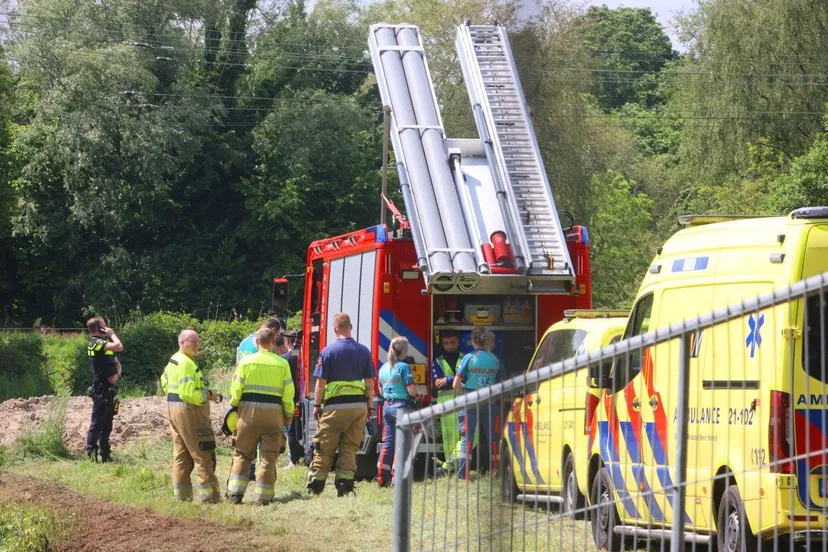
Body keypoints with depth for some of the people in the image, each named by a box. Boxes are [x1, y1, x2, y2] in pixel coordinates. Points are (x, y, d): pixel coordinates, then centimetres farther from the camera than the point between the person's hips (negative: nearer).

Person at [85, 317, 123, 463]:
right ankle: (91, 454, -8)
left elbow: (117, 363, 18)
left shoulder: (105, 344, 17)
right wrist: (112, 334, -8)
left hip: (109, 390, 9)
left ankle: (105, 454, 19)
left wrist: (117, 374, -3)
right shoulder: (96, 343, -13)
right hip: (101, 390, -9)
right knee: (97, 423, -8)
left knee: (107, 424, 13)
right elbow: (119, 347, -25)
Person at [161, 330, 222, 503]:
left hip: (174, 409, 11)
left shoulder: (174, 360, 13)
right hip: (189, 411, -11)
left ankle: (182, 495, 16)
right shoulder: (186, 363, -19)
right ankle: (209, 495, -7)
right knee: (203, 455, -6)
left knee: (181, 455, 13)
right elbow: (188, 394, -25)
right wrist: (208, 395, -12)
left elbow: (165, 382, 24)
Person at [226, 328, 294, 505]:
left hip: (248, 410, 0)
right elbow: (288, 394, 1)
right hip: (273, 411, 0)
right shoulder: (282, 364, 1)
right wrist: (289, 415, 12)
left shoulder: (246, 361, 0)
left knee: (242, 453, 9)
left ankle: (235, 492, 1)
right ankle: (263, 496, 3)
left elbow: (236, 389, 0)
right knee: (269, 456, 5)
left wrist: (234, 406, 16)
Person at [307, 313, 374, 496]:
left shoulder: (328, 351, -6)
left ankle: (316, 483, 5)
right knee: (350, 447, 7)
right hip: (359, 405, 3)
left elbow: (321, 382, -5)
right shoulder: (363, 351, 4)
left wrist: (317, 405, 4)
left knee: (324, 448, 4)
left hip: (335, 406, -3)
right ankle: (345, 481, 1)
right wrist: (370, 406, 15)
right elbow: (369, 382, 7)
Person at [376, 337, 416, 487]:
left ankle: (381, 477, 11)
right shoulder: (403, 367, -12)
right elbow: (412, 391, -15)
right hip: (402, 406, -7)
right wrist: (414, 396, 5)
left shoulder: (383, 368, 9)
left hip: (387, 406, 7)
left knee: (388, 442, 12)